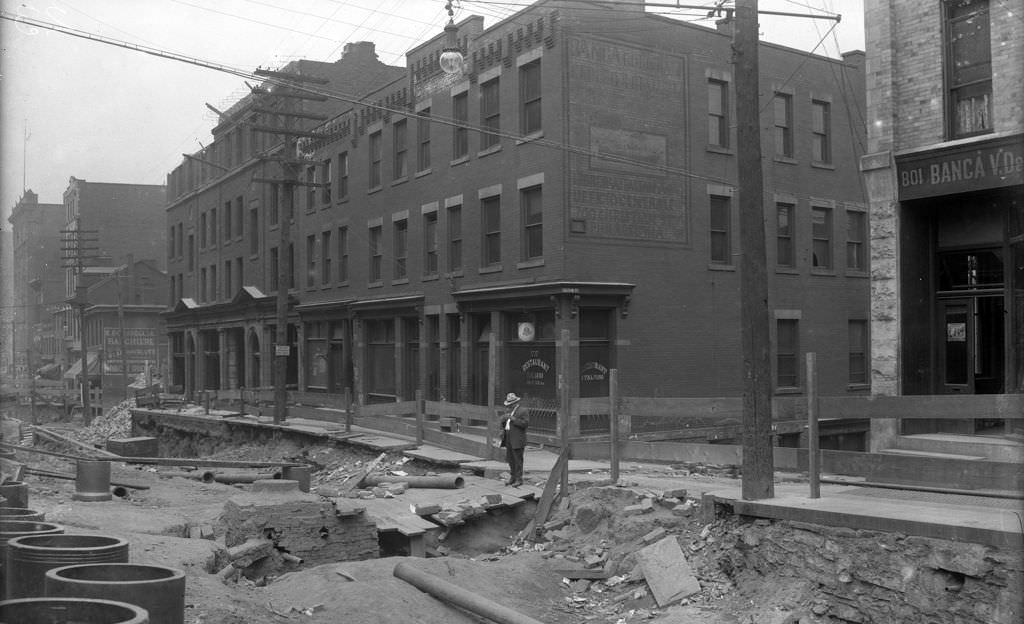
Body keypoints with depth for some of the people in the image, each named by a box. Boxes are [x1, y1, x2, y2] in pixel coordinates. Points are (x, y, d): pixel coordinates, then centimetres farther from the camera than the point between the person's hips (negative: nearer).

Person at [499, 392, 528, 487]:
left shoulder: (523, 411, -7)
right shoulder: (510, 411, 18)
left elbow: (525, 423, -17)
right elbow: (503, 424, 20)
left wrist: (513, 419, -21)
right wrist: (504, 419, -2)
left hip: (517, 440, -8)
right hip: (508, 440, 8)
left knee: (518, 460, -4)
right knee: (510, 459, 11)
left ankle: (519, 479, 2)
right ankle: (512, 477, 21)